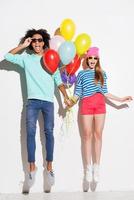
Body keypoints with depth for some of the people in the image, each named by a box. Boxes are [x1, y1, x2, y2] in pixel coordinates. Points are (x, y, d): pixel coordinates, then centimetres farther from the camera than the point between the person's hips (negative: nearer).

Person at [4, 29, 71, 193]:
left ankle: (49, 167, 3)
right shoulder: (26, 58, 12)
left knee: (49, 132, -3)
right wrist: (23, 45, 5)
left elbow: (58, 81, 9)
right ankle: (32, 167, -5)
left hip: (48, 101, 0)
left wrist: (65, 97, 2)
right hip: (32, 101, 0)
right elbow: (7, 56, 5)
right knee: (30, 132, -8)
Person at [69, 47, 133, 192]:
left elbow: (105, 93, 17)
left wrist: (120, 99, 14)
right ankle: (88, 169, -2)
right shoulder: (81, 74, 12)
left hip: (100, 104, 2)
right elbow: (77, 93, 7)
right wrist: (71, 102, -11)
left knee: (98, 134, -2)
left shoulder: (102, 73, 18)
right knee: (87, 135, -4)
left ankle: (96, 168, 2)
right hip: (86, 104, -2)